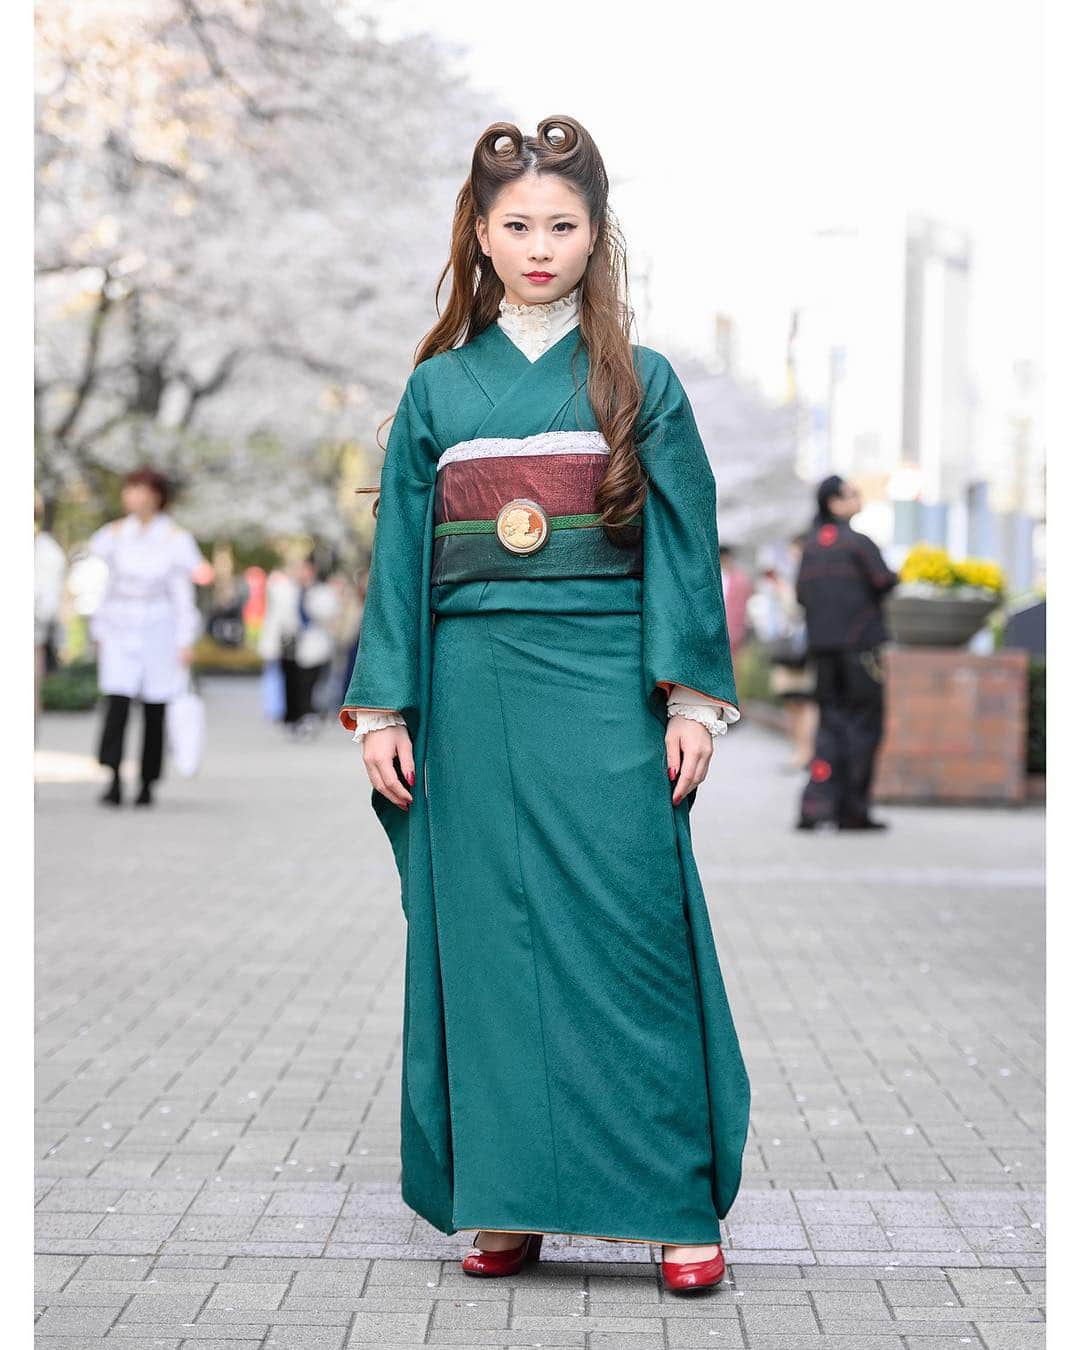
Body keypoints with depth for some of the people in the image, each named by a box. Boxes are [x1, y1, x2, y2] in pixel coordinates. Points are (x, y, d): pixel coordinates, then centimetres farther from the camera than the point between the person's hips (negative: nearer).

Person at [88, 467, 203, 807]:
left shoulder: (175, 538, -1)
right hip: (120, 629, 1)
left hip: (158, 631, -1)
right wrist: (99, 632, 11)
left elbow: (183, 594, 0)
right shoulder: (115, 534, 5)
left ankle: (148, 784, 14)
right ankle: (113, 781, -19)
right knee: (116, 705, -14)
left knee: (155, 711, 3)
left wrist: (185, 641, -4)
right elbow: (107, 585, 12)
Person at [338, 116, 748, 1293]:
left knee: (630, 930, -5)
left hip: (605, 687, -2)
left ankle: (677, 1205, 0)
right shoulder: (438, 388, 10)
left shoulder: (640, 383, 6)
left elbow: (684, 546, 3)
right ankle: (505, 1201, 11)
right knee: (486, 938, 3)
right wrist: (383, 711, 3)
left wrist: (692, 701, -5)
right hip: (474, 692, 2)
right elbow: (401, 554, 9)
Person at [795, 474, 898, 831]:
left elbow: (801, 593, 12)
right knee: (864, 723, 2)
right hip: (860, 642, -6)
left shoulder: (811, 545, 10)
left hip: (822, 644, 6)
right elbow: (883, 581, -16)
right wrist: (894, 576, 6)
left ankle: (817, 803, -4)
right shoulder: (857, 543, -10)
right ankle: (853, 810, 3)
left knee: (831, 723, 10)